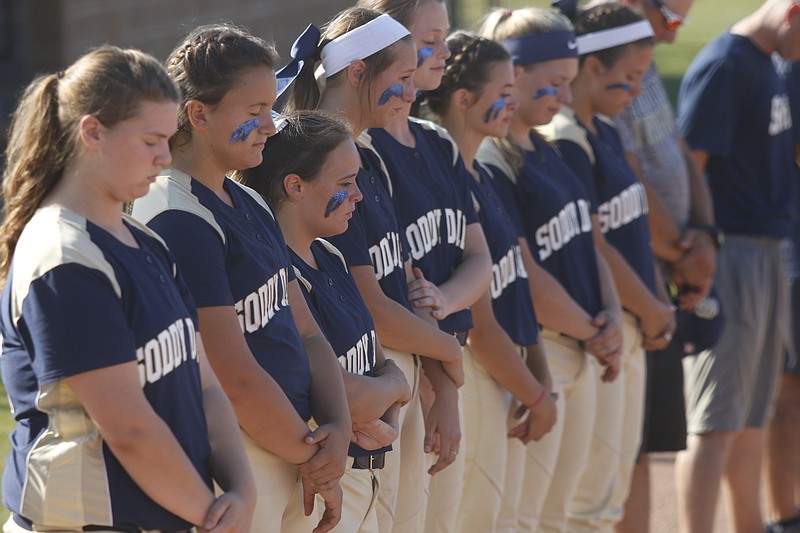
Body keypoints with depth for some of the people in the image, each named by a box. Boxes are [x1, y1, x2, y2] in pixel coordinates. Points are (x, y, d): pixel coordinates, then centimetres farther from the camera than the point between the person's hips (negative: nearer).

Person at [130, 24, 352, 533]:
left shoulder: (251, 204, 14)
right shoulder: (180, 219, -16)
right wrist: (314, 458, -9)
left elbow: (305, 333, 14)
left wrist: (338, 429, -3)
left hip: (292, 451, 9)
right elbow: (238, 378, -19)